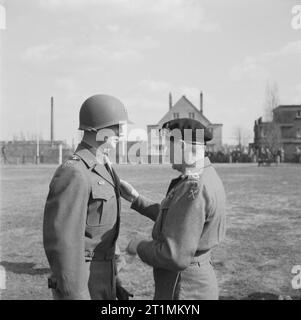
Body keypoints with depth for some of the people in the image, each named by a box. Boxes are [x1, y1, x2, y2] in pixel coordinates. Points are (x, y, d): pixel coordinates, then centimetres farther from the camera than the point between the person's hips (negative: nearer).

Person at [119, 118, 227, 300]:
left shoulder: (193, 191, -27)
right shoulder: (207, 178, 6)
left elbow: (176, 256, -29)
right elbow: (176, 220, 19)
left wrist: (140, 247, -11)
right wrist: (136, 199, 16)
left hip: (184, 291, -10)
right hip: (196, 282, 10)